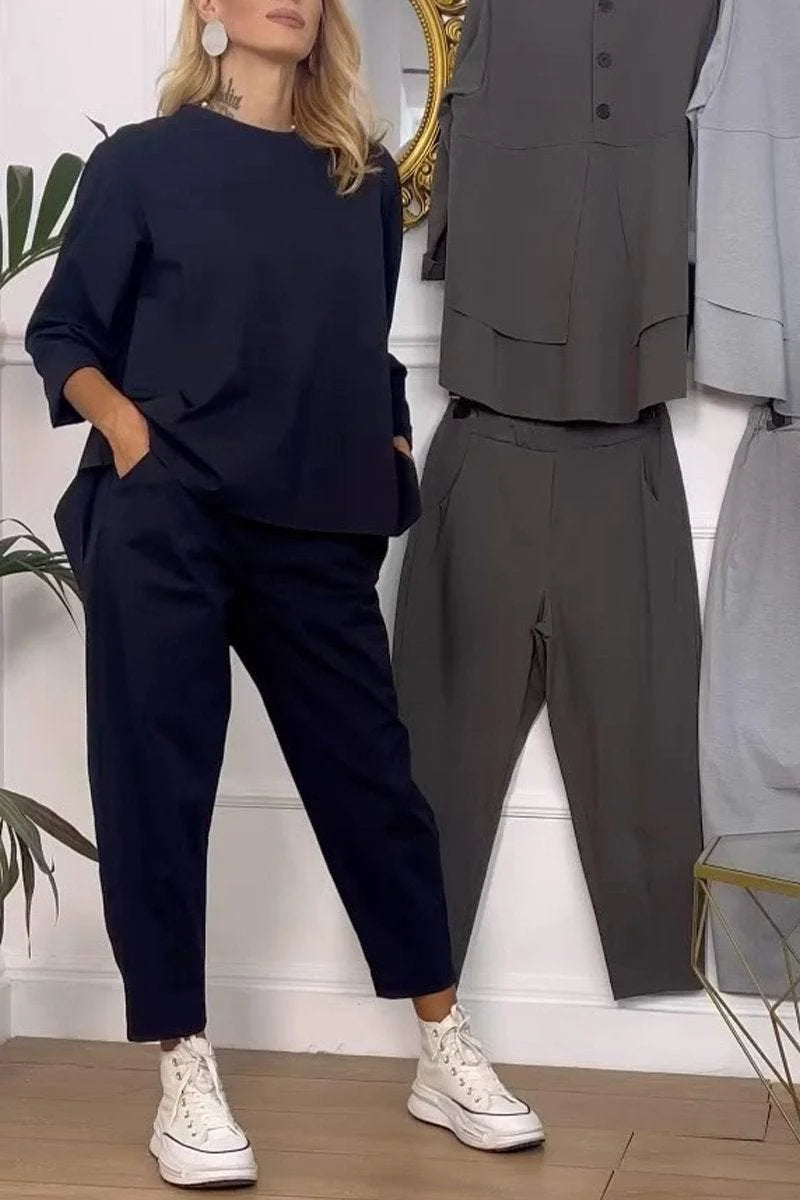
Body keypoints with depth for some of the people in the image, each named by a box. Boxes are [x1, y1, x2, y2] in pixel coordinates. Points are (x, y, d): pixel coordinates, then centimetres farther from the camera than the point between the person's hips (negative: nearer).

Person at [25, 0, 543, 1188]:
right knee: (158, 787, -1)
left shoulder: (365, 177, 13)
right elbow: (61, 333, 4)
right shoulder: (143, 160, 3)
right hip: (165, 523, -3)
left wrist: (387, 445, 6)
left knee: (371, 774, 8)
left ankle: (446, 1054, 20)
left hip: (317, 531, 3)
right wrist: (123, 424, -13)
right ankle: (186, 1075, 9)